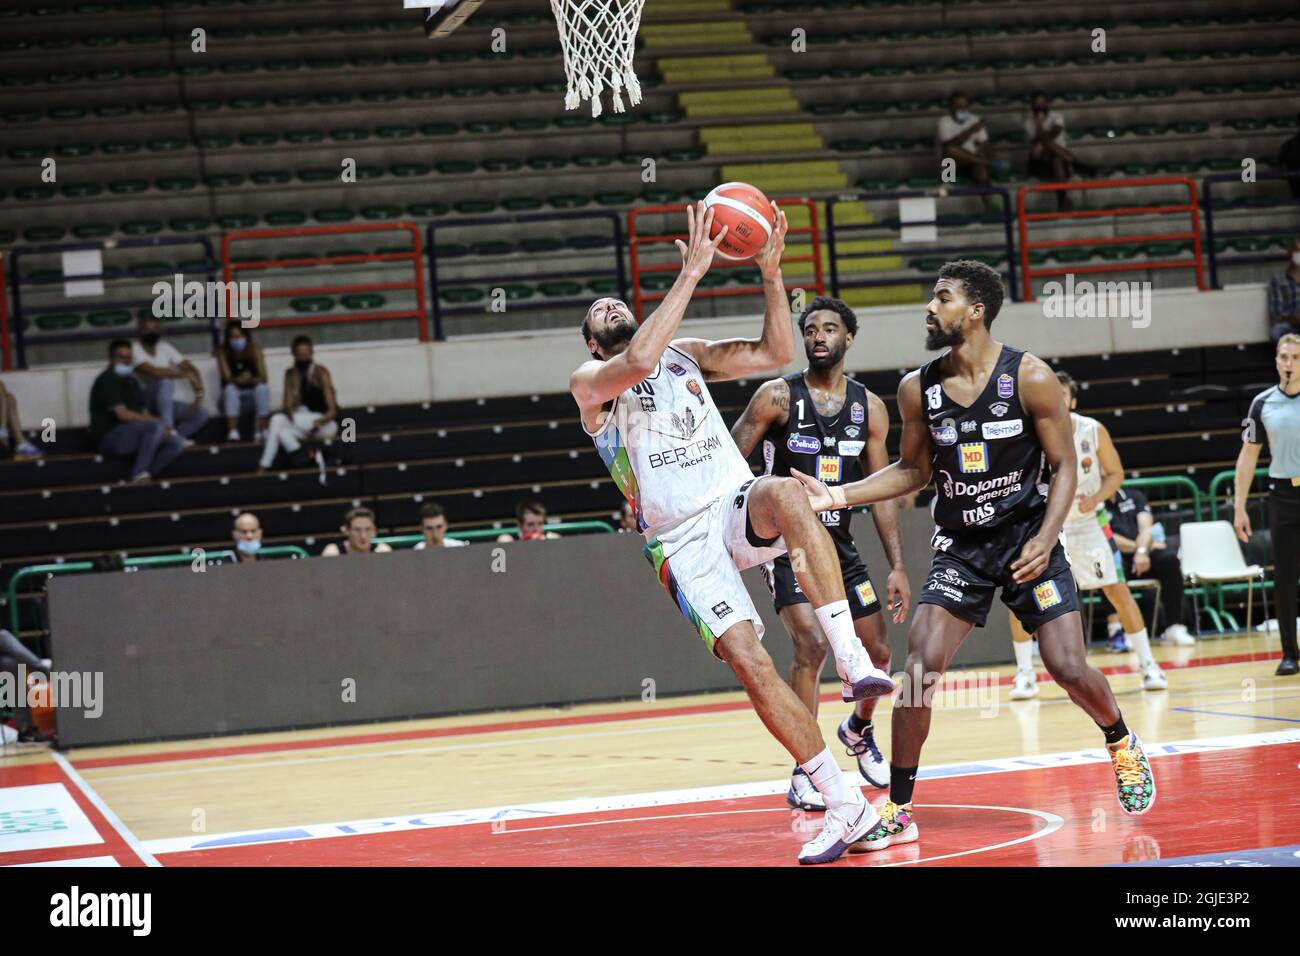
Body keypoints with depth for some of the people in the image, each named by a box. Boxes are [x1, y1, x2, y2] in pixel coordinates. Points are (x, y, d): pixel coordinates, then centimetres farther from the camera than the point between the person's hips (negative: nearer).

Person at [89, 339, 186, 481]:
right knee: (156, 427, -29)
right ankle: (139, 475, -28)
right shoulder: (107, 381, -10)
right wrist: (155, 421, -17)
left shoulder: (131, 381, 19)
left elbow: (142, 413, 15)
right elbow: (122, 414, -19)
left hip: (131, 436, 9)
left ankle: (142, 478, -16)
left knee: (177, 442, -8)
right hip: (110, 438, -9)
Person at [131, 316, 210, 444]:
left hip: (165, 403, 6)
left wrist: (199, 395, -17)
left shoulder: (164, 347, 6)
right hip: (143, 403, -6)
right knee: (165, 378, -33)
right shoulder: (135, 349, -13)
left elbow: (190, 369, 0)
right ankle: (168, 431, -36)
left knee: (202, 414, -12)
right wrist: (183, 374, -28)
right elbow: (153, 372, -30)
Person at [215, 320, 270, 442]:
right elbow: (227, 378, -19)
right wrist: (238, 380, -42)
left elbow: (263, 377, -14)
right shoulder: (222, 352, -10)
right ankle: (233, 433, -42)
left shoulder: (255, 349, -7)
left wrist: (250, 380, -36)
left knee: (262, 387, -30)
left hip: (253, 392, 1)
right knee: (230, 388, -32)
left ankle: (261, 432, -28)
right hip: (233, 396, -1)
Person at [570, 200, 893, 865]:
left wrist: (771, 273, -1)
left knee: (786, 490, -36)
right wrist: (691, 271, -17)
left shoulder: (685, 354, 21)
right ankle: (844, 806, -13)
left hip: (739, 506, 2)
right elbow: (639, 362, -16)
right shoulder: (588, 381, 7)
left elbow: (776, 354, 12)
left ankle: (852, 660, -41)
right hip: (682, 541, -2)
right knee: (748, 661, -19)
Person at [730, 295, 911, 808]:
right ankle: (803, 775, -14)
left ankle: (858, 731, 41)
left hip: (839, 545, 5)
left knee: (878, 652, 9)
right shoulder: (778, 396, -9)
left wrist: (897, 566, 1)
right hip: (787, 545, -5)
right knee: (812, 644, -23)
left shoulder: (869, 407, 2)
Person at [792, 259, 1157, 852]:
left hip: (1028, 540, -2)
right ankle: (898, 811, -2)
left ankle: (1122, 746, 26)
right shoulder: (917, 389, -3)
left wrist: (1045, 539, -21)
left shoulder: (1030, 378, -13)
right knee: (919, 669, -13)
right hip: (960, 547, 3)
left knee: (1070, 669, -9)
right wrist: (840, 496, -1)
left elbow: (1064, 466, -8)